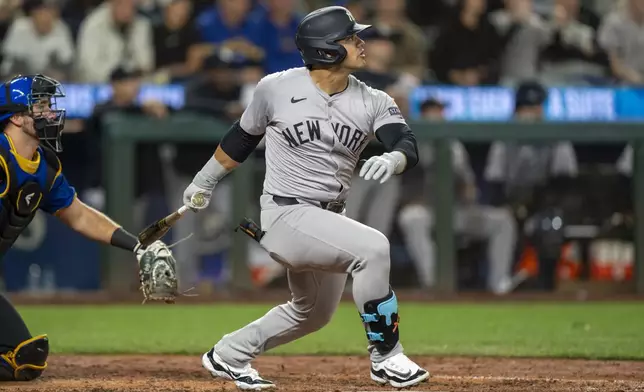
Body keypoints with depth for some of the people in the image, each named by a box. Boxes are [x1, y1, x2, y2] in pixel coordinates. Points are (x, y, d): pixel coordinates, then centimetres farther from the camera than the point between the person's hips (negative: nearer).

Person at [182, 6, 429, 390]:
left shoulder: (374, 102, -4)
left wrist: (392, 160, -43)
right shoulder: (276, 88, -10)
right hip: (286, 215, -7)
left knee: (313, 314, 23)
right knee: (372, 246, -27)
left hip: (329, 219, 7)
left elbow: (409, 146, -19)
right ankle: (386, 358, -17)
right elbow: (243, 138, 7)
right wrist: (204, 181, 18)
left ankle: (228, 356, 42)